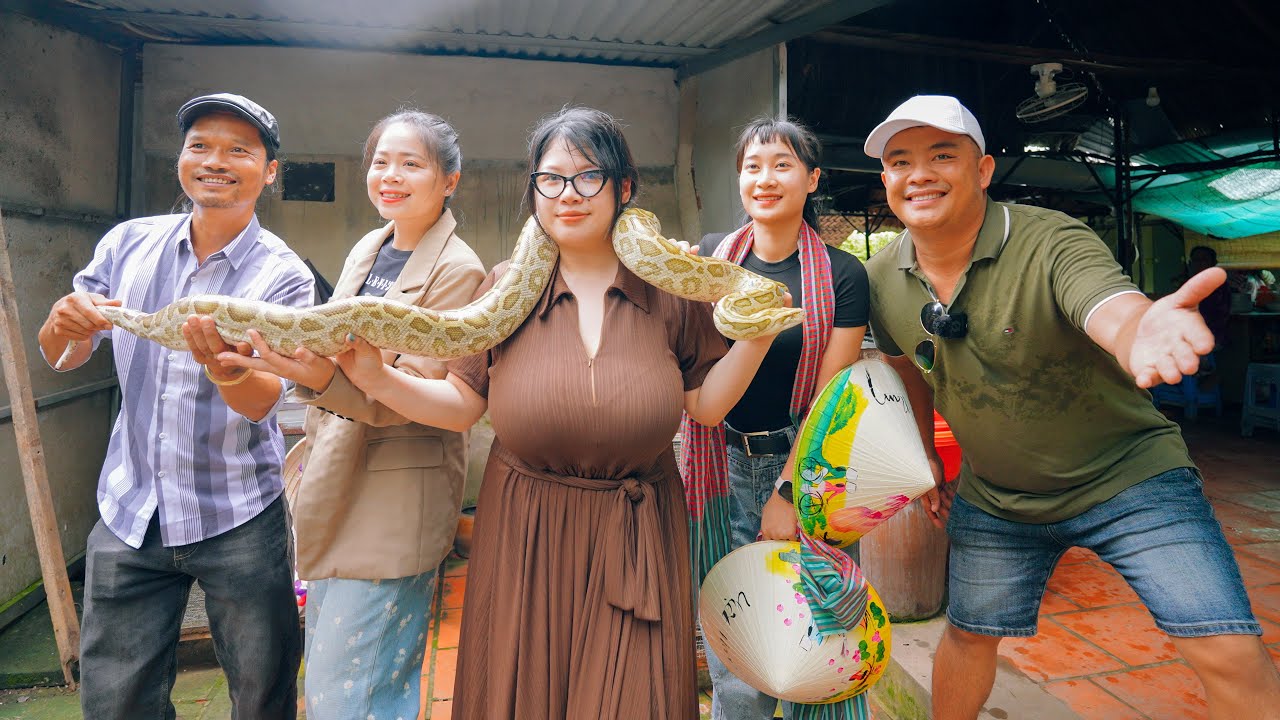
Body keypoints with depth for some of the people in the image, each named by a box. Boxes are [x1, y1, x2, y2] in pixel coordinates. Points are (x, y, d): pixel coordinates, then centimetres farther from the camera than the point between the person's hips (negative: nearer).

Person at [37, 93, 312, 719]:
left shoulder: (284, 276, -10)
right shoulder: (128, 244, 1)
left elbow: (261, 403, -18)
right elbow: (60, 358, 4)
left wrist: (220, 360, -40)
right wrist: (66, 323, -20)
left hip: (238, 520, -3)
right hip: (130, 510, 3)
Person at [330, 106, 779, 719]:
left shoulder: (669, 290, -2)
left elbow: (705, 403, 0)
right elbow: (461, 405, -1)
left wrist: (757, 335, -12)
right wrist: (374, 377, -14)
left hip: (636, 543, 0)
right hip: (524, 537, 1)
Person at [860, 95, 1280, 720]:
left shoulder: (1052, 244, -23)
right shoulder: (882, 280, -8)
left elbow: (1119, 318, -43)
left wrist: (1143, 337, -66)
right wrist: (925, 457, 13)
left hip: (1126, 476, -3)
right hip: (993, 497, 4)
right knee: (969, 634, 14)